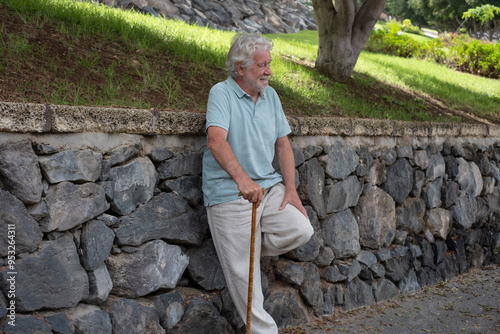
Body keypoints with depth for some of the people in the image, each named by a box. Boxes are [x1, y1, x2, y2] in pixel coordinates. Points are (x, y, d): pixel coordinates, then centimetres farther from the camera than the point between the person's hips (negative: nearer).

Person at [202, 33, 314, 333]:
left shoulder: (270, 95, 11)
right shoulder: (222, 93, -10)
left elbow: (282, 143, 14)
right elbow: (216, 141, -25)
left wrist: (291, 189, 3)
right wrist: (241, 178, -41)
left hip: (269, 187, 6)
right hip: (229, 196, -6)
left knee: (301, 230, -14)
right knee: (244, 274, -3)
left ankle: (252, 250, 11)